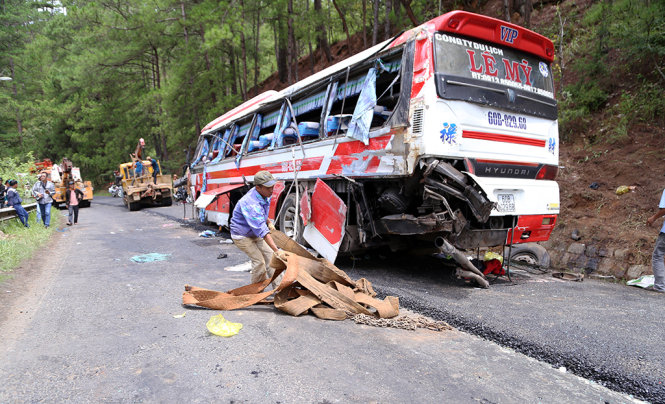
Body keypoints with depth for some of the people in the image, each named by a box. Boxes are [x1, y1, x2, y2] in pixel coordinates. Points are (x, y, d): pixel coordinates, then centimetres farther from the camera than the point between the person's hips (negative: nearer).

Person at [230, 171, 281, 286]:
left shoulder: (265, 195, -8)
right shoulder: (251, 204, -36)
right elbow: (262, 231, -41)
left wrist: (269, 222, 4)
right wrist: (277, 250, -44)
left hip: (254, 234, 8)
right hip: (242, 236, -8)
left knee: (270, 256, 2)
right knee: (259, 261, -14)